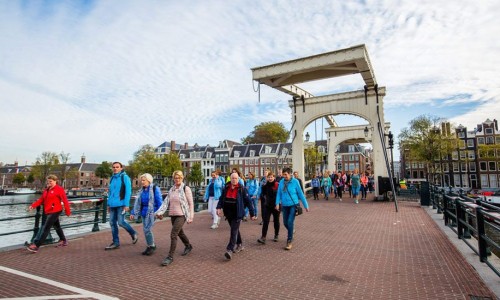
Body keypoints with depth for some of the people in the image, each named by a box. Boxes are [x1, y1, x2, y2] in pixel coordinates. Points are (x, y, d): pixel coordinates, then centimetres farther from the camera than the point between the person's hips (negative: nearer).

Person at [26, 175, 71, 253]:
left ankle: (36, 245, -6)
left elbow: (65, 200, -11)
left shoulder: (59, 189, -11)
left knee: (46, 228, -9)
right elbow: (41, 200, 10)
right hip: (49, 212, 9)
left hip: (55, 211, -9)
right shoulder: (46, 190, 13)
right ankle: (63, 241, 34)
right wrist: (33, 206, -8)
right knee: (57, 226, 19)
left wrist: (68, 212, -9)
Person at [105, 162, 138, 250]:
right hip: (113, 205, 7)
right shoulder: (112, 178, 14)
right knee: (112, 223, 7)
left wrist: (126, 205, -16)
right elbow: (110, 192, 20)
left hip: (121, 204, -7)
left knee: (121, 222, -8)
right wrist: (108, 204, 17)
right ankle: (116, 243, 17)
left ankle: (134, 234, 16)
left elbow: (128, 191, -11)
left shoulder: (125, 177, -6)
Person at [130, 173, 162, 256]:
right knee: (145, 230, 10)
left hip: (151, 212, -7)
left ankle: (152, 246, 9)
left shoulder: (155, 188, -8)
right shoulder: (141, 191, 11)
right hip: (144, 212, 7)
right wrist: (133, 213, 12)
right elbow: (137, 203, 15)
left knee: (147, 229, -9)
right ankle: (150, 246, 24)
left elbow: (159, 201, -9)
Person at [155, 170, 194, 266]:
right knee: (180, 232, 20)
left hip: (181, 215, -6)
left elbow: (191, 204, -7)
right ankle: (188, 246, 45)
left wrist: (190, 217, -9)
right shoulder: (171, 190, 8)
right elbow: (166, 202, 3)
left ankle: (170, 257, -1)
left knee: (173, 234, -12)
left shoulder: (186, 189, -8)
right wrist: (160, 212, -10)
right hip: (172, 215, 6)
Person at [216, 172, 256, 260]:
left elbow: (248, 201, -6)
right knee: (235, 229, 19)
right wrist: (219, 207, -7)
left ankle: (229, 250, -12)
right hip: (228, 213, 5)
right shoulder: (226, 188, 4)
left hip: (237, 214, -5)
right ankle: (239, 245, 36)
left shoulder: (241, 189, -9)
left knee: (234, 231, -10)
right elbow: (221, 198, 9)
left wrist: (252, 213, -5)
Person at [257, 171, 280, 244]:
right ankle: (263, 237, -8)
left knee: (276, 221, 12)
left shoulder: (278, 185, -10)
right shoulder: (266, 185, 2)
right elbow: (263, 194, 17)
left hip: (276, 206, -3)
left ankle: (276, 236, 29)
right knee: (265, 221, -5)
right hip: (267, 206, 3)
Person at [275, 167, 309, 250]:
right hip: (285, 206, 4)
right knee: (285, 223, 13)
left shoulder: (295, 182, -13)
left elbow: (300, 194, -7)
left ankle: (289, 241, 3)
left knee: (290, 222, -12)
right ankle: (291, 232, 45)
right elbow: (279, 193, -1)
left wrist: (306, 205, -3)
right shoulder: (281, 182, -5)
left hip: (293, 205, -4)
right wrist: (277, 203, -15)